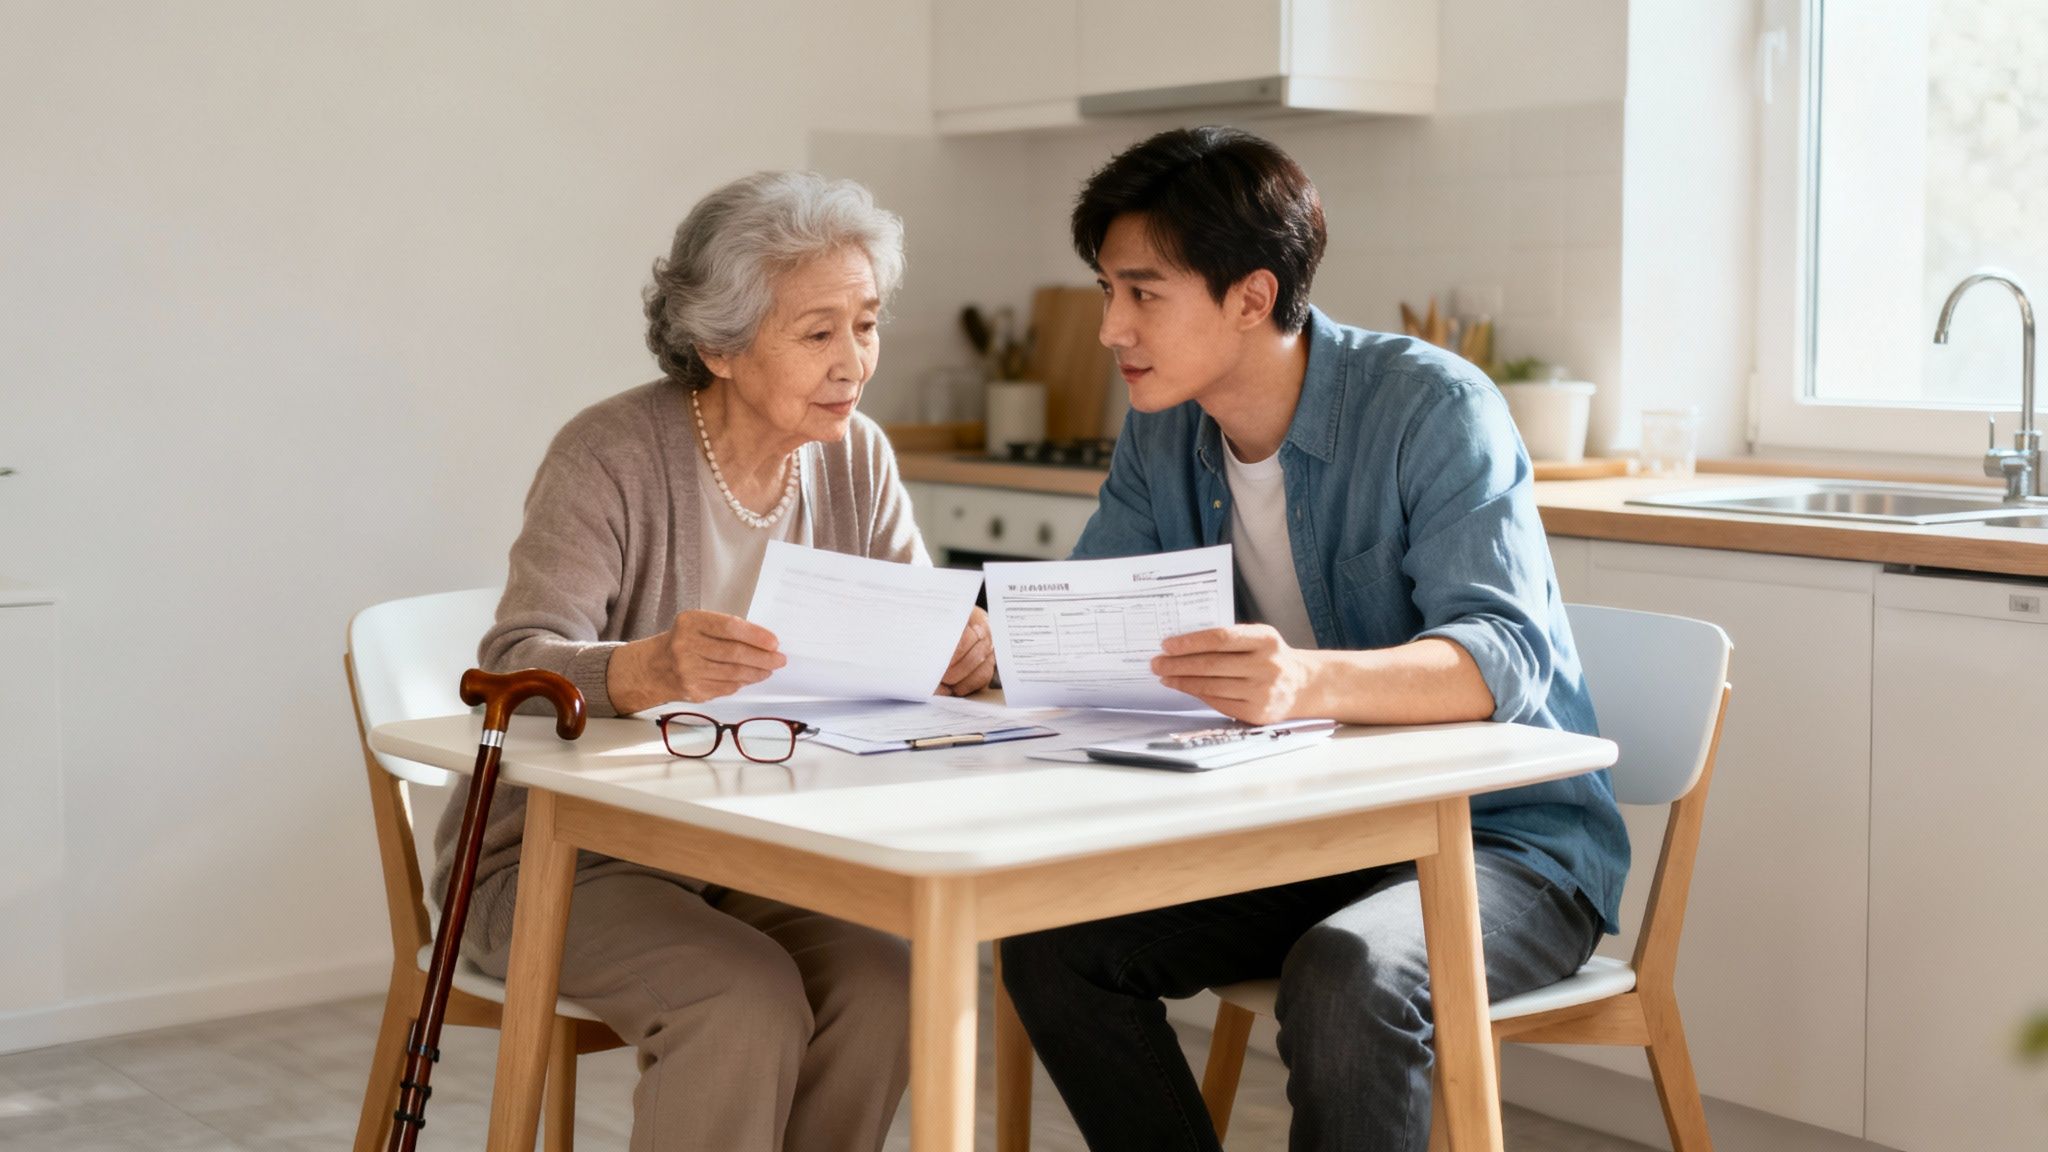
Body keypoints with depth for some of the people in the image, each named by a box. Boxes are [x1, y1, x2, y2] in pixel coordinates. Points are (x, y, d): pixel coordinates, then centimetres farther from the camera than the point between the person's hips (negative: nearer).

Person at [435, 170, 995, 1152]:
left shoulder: (854, 458, 0)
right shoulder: (611, 456, -17)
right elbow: (515, 667, -26)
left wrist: (960, 651, -25)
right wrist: (650, 669, -48)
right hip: (562, 856, -5)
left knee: (880, 988, -22)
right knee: (747, 1000, -30)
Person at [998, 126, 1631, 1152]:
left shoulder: (1432, 406, -18)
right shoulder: (1162, 435, 4)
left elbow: (1504, 657, -30)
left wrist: (1309, 682, -50)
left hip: (1497, 840, -6)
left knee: (1344, 981, -35)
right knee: (1049, 938, -12)